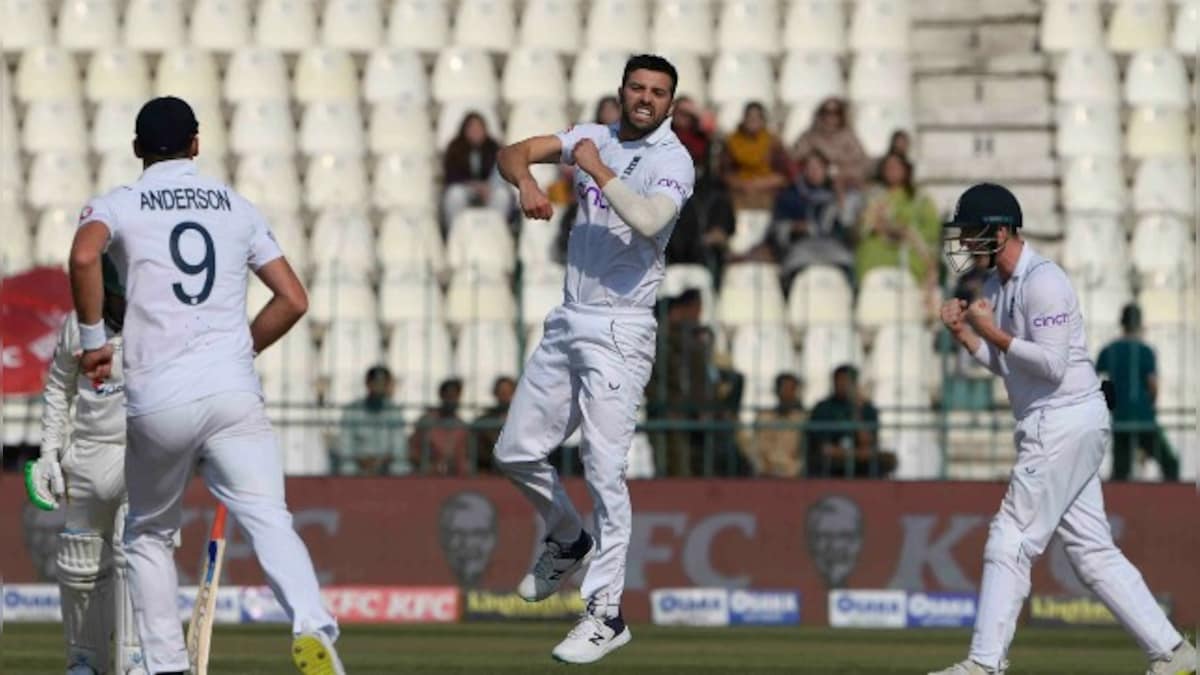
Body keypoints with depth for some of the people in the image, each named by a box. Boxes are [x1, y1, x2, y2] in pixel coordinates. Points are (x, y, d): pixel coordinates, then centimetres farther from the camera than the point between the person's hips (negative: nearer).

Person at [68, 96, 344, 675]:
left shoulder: (117, 205, 8)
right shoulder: (237, 207, 17)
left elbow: (84, 255, -16)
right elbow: (293, 300, 13)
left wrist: (93, 338, -4)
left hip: (156, 400, -1)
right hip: (233, 389, 1)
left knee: (150, 535, 18)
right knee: (268, 519, -12)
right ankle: (311, 625, -37)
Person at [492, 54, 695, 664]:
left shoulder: (672, 161, -8)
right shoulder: (593, 138, 11)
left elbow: (649, 222, -26)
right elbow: (513, 152, 7)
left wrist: (598, 172, -18)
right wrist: (526, 183, -14)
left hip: (619, 332, -7)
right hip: (567, 323, 7)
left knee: (604, 469, -13)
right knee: (516, 452, 12)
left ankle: (605, 613, -10)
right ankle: (568, 541, 39)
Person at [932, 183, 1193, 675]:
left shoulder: (1042, 282, -15)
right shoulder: (997, 284, 15)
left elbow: (1051, 364, -21)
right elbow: (1006, 364, 20)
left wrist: (993, 333, -18)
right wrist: (965, 334, 5)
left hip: (1064, 425, -10)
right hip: (1052, 430, 10)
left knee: (1011, 542, -9)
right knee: (1092, 551, 9)